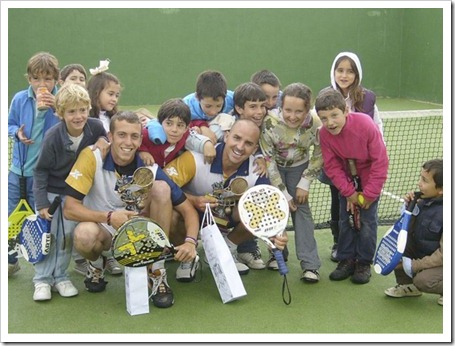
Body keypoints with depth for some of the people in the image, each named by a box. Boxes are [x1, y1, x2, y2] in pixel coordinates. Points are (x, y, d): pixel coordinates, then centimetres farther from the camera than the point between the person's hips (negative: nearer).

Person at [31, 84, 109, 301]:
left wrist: (104, 145, -22)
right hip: (51, 191, -2)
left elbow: (105, 144, 3)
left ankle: (60, 276, 19)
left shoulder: (96, 127, -19)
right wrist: (41, 202, -15)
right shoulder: (53, 137, -25)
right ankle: (42, 279, 12)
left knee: (67, 236, 6)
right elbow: (41, 171, -14)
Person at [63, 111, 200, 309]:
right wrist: (109, 217, -35)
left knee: (161, 188, -24)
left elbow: (188, 210, -11)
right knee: (84, 234, -38)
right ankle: (97, 265, 3)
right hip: (102, 228, -2)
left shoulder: (150, 169, -14)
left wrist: (190, 241, -30)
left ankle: (157, 274, -15)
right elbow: (69, 209, -21)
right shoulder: (92, 157, -19)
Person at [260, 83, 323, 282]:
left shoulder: (316, 124, -29)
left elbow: (318, 157, -11)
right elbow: (269, 160, -23)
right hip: (275, 167, 0)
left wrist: (304, 183, -14)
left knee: (301, 208, -8)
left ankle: (310, 264, -7)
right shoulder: (270, 123, -32)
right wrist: (283, 194, -21)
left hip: (299, 167, 0)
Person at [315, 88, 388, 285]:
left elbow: (380, 161, -24)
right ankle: (346, 260, 19)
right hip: (347, 179, 3)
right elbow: (332, 167, -12)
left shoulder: (366, 125, -31)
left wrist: (370, 194, -20)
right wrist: (349, 192, -18)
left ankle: (364, 263, 12)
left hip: (369, 178, -3)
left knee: (367, 220, -2)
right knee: (345, 220, 6)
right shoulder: (324, 134, -21)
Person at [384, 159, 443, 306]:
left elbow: (444, 254, -26)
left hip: (440, 262, -7)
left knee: (423, 280, -29)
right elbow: (411, 230, 2)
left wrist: (414, 265, -24)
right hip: (421, 252, 7)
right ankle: (408, 285, 8)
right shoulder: (424, 201, -9)